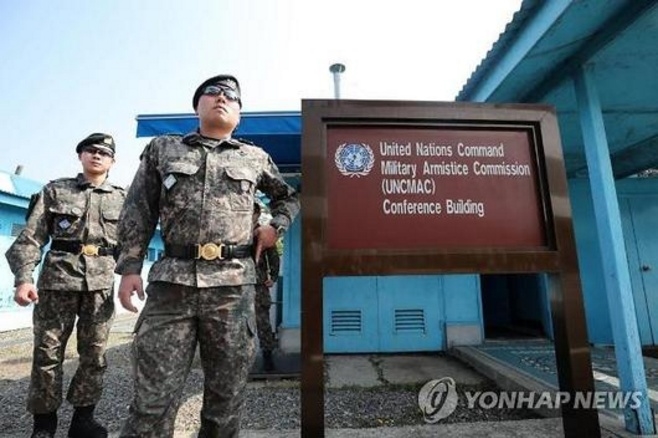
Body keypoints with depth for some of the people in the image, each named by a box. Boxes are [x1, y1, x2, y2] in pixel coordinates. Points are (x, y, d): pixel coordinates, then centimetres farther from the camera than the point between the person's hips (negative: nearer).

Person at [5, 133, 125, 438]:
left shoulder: (120, 199, 10)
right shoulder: (54, 190, 8)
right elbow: (30, 238, 3)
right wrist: (23, 278, -9)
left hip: (102, 283, 1)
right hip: (57, 279, 0)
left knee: (95, 355, 6)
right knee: (47, 353, 6)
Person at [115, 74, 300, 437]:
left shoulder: (255, 158, 14)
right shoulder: (161, 149, 14)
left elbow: (289, 197, 26)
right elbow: (137, 213, 11)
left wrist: (275, 227, 9)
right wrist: (130, 267, 3)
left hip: (233, 284, 1)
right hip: (171, 281, 0)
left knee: (226, 395, 11)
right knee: (153, 397, 4)